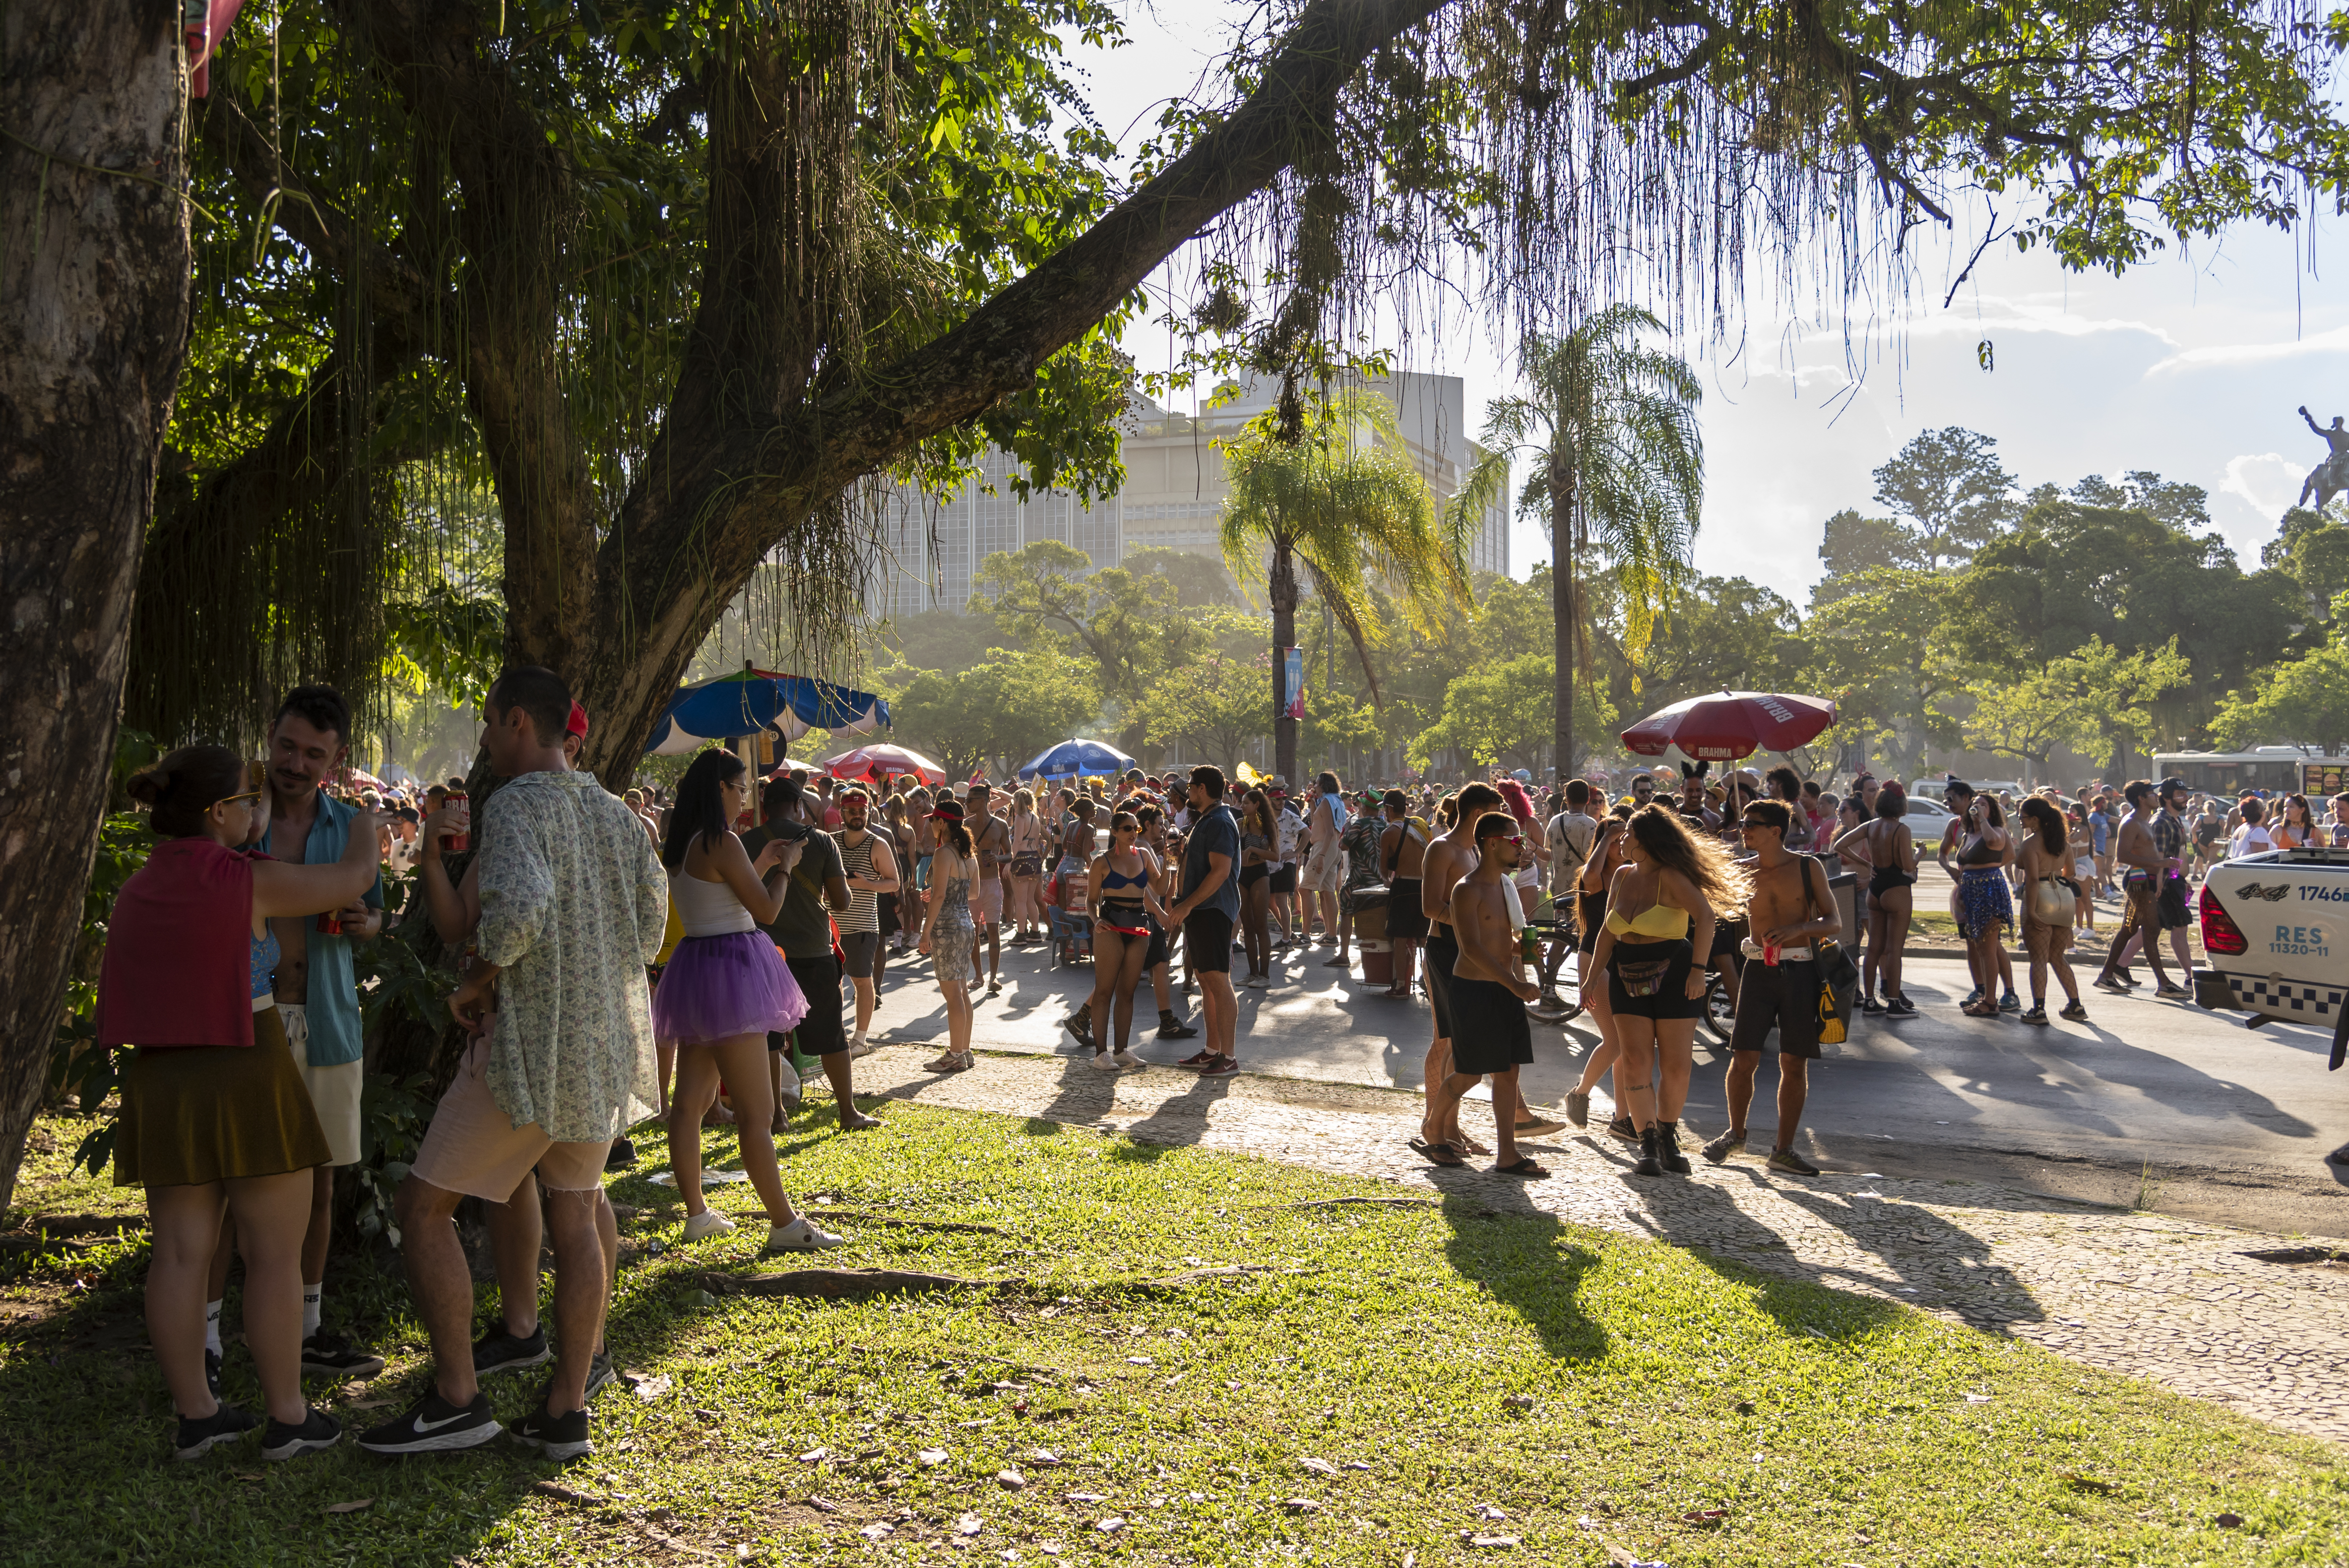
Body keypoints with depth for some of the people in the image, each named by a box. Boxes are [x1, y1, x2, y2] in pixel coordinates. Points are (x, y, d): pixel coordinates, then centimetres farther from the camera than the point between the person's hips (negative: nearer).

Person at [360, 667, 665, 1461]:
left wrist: (478, 979, -14)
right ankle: (567, 1406, 19)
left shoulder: (515, 804, -12)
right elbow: (651, 923, 15)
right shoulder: (614, 812, 11)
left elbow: (520, 905, -30)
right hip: (607, 1038, 8)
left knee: (422, 1206, 4)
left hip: (531, 1042, -8)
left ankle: (456, 1398, 3)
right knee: (578, 1209, 15)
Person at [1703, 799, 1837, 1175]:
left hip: (1800, 971, -1)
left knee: (1794, 1064, 2)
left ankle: (1783, 1150, 13)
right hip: (1759, 970, 1)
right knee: (1744, 1058, -4)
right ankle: (1736, 1133, 19)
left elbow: (1834, 922, -1)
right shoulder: (1743, 872, 7)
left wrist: (1797, 928, -17)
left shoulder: (1808, 868, 1)